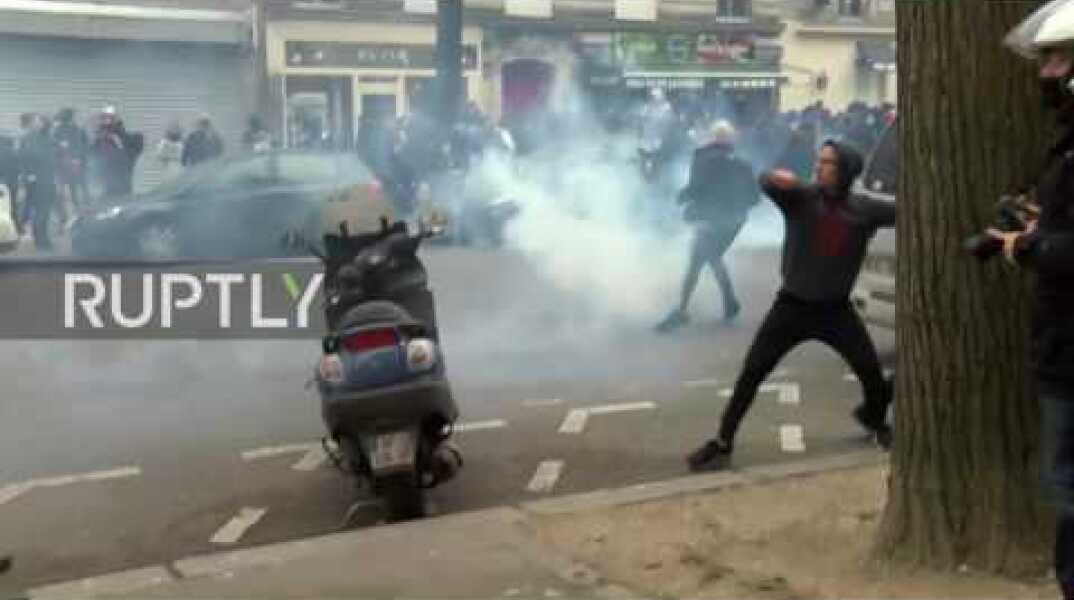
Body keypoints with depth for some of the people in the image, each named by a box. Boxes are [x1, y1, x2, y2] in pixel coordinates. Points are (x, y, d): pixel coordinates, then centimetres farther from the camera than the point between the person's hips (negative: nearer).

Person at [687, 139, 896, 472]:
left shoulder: (864, 210, -5)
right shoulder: (801, 197, -12)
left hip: (836, 310, 2)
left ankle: (876, 421, 39)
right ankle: (722, 443, 4)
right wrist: (777, 177, -50)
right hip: (792, 306, -1)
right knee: (752, 373, -5)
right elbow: (766, 183, -27)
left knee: (871, 372, 6)